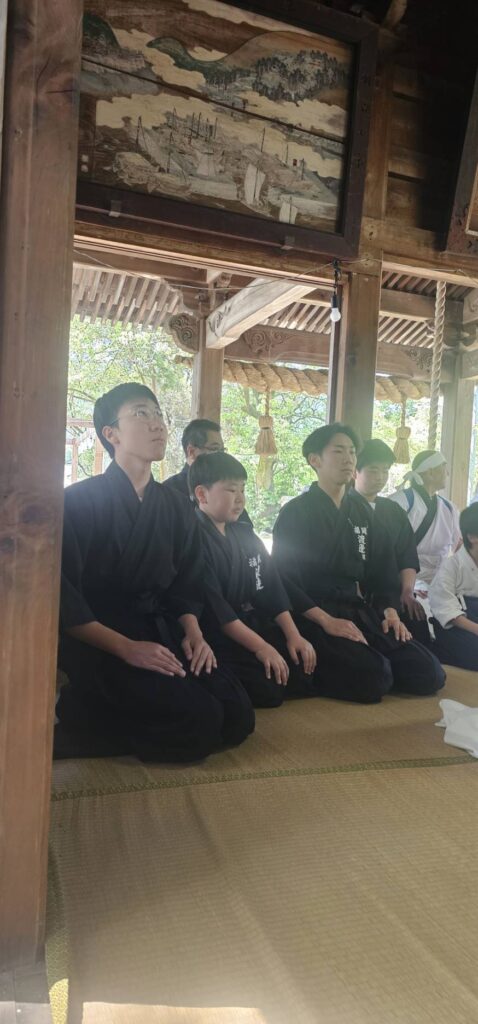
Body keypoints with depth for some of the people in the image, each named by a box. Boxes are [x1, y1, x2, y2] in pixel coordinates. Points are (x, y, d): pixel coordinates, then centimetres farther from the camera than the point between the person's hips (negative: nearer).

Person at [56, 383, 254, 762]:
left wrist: (194, 635, -7)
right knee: (199, 721, -22)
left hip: (157, 630, 7)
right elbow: (64, 600, -15)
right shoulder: (77, 501, -10)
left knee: (237, 717, -8)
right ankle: (80, 714, -3)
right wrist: (126, 648, -23)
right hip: (95, 640, -6)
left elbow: (186, 585, 12)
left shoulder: (177, 507, 7)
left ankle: (115, 712, 6)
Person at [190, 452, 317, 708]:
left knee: (307, 675, -4)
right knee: (267, 691, -22)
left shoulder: (245, 534, 12)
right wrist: (260, 647, -19)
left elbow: (271, 587, 11)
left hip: (255, 626, 8)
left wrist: (293, 635, 1)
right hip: (216, 636, -8)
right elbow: (214, 607, -19)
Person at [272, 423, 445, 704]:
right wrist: (326, 621, -19)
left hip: (363, 611, 6)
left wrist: (390, 612, 0)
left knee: (429, 674, -10)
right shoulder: (295, 512, -4)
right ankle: (318, 674, -1)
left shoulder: (363, 512, 15)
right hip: (315, 615, -6)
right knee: (375, 678, -28)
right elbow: (285, 579, -9)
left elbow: (384, 567, 18)